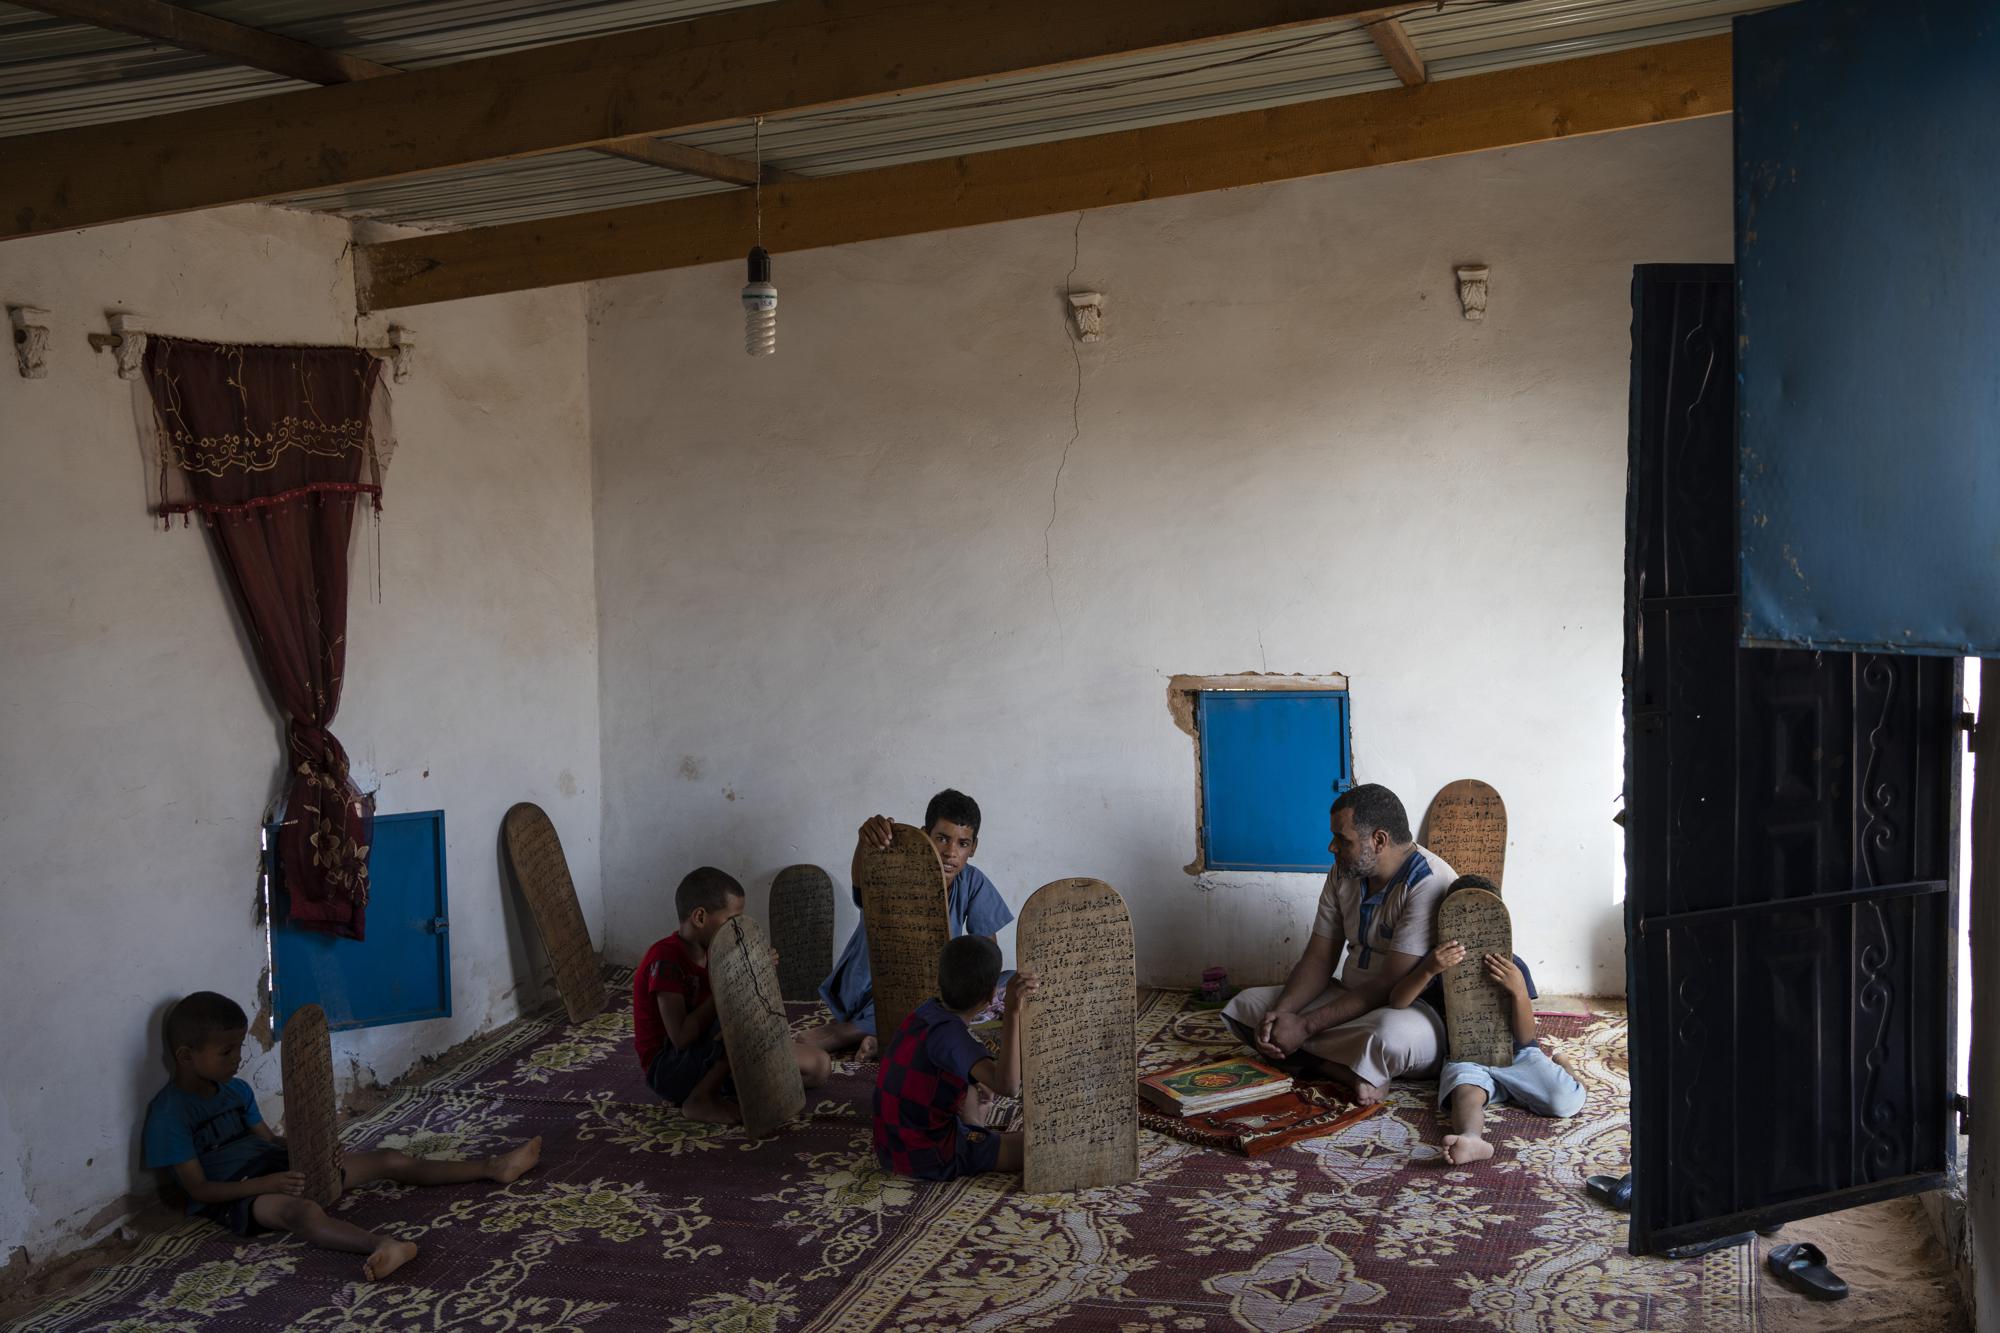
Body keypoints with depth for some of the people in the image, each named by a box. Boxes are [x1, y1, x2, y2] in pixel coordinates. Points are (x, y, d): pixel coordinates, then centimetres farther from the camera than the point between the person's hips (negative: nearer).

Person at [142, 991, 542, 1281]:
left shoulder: (236, 1089, 11)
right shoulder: (168, 1114, -13)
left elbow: (271, 1140, 12)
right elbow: (198, 1188, -16)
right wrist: (268, 1183, -27)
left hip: (279, 1167, 9)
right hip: (234, 1194, -9)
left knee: (391, 1161, 3)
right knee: (303, 1212, -42)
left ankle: (492, 1168, 9)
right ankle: (383, 1245, -73)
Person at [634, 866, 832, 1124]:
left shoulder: (713, 954, 8)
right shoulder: (665, 959, -18)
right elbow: (681, 1036, -25)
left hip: (708, 1058, 8)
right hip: (670, 1069, -8)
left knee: (818, 1066, -4)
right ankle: (702, 1100, -15)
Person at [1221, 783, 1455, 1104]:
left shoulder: (1429, 884, -22)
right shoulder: (1343, 873, 4)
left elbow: (1391, 984, -24)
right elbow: (1319, 959, 4)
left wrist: (1304, 1026, -24)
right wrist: (1280, 1012, -16)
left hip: (1416, 1011, -8)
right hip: (1353, 1000, 9)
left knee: (1392, 1036, -43)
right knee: (1245, 1004, -4)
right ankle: (1347, 1072, -20)